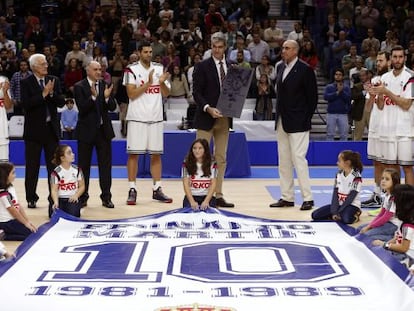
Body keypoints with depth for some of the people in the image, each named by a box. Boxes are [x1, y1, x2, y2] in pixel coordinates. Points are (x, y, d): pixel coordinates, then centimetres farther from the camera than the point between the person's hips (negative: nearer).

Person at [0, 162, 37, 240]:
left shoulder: (11, 187, 7)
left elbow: (18, 206, 9)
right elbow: (13, 211, -17)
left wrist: (28, 221, 5)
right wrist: (26, 223, -9)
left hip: (13, 220, 9)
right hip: (7, 222, -9)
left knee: (35, 231, 8)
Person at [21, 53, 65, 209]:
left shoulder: (54, 80, 7)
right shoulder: (26, 83, -3)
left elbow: (61, 102, 2)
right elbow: (26, 104, -16)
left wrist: (51, 93, -15)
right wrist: (43, 94, -18)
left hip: (51, 128, 3)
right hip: (34, 130, -3)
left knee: (53, 166, 5)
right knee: (32, 167, 3)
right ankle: (31, 199, 11)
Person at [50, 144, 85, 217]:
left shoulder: (77, 170, 0)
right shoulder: (56, 172, -8)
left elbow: (82, 186, 7)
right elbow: (54, 190, -13)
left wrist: (76, 195, -13)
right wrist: (56, 202, -31)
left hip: (73, 198, 1)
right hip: (60, 199, -1)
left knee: (73, 215, -25)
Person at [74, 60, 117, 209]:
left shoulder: (105, 85, 5)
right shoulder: (79, 87, -5)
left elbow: (113, 107, 0)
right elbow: (82, 108, -15)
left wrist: (107, 97, -19)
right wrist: (93, 96, -27)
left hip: (103, 130, 3)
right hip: (86, 130, -3)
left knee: (105, 164, 4)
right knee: (84, 165, 6)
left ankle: (106, 197, 10)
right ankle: (82, 197, 14)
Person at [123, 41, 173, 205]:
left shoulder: (159, 68, 10)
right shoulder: (132, 69, -3)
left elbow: (166, 94, 8)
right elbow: (131, 94, -11)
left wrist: (162, 82, -12)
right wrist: (148, 83, -19)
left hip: (156, 117, 4)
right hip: (137, 117, -4)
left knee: (156, 154, 6)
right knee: (133, 153, -2)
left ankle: (157, 189, 13)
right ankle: (132, 190, 3)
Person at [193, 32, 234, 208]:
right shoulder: (203, 67, -3)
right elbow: (196, 92, -9)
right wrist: (208, 108, -22)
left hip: (224, 119, 5)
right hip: (206, 118, -5)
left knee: (221, 159, 7)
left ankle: (218, 195, 12)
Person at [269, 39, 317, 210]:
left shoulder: (305, 70, -8)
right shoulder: (280, 67, 12)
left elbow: (313, 97, -7)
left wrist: (306, 119, -10)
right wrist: (278, 114, 9)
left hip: (298, 123, -7)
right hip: (281, 122, 7)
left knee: (298, 158, -10)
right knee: (283, 161, 9)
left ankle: (307, 198, -3)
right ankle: (287, 197, 16)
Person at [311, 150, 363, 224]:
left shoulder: (356, 176, -13)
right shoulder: (339, 174, 5)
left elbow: (351, 197, -16)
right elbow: (335, 194, 0)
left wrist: (339, 212, -17)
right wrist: (334, 212, -12)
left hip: (351, 205, -6)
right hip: (339, 204, 6)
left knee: (347, 219, -40)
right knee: (315, 215, -11)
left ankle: (354, 215, -6)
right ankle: (340, 215, 1)